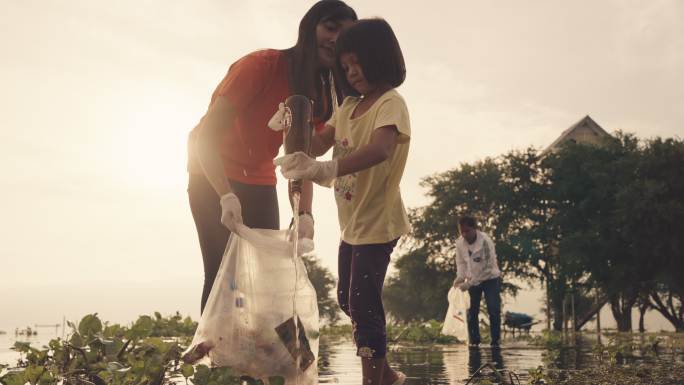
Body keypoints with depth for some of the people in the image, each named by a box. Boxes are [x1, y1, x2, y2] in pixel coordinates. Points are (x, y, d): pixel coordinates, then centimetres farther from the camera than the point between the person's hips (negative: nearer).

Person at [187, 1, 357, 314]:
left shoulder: (321, 95, -4)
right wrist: (227, 197, -40)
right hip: (214, 177, -6)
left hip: (260, 183, 6)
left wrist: (305, 214, -27)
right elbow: (205, 137, -27)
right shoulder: (260, 65, -23)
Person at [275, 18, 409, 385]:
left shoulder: (390, 103, -17)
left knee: (363, 304, -9)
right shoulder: (348, 105, 11)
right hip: (351, 223, 10)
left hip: (377, 222, -10)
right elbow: (320, 143, 9)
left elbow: (380, 149, -36)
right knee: (348, 301, 18)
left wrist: (326, 169, -49)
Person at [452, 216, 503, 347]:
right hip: (472, 280, 4)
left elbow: (488, 267, -26)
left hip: (490, 278, -4)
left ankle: (495, 340, -1)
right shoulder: (459, 242, -10)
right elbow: (461, 262, 3)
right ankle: (474, 341, 8)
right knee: (471, 311, 0)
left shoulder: (485, 241, -26)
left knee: (493, 310, -11)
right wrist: (460, 277, -17)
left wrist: (470, 283, -29)